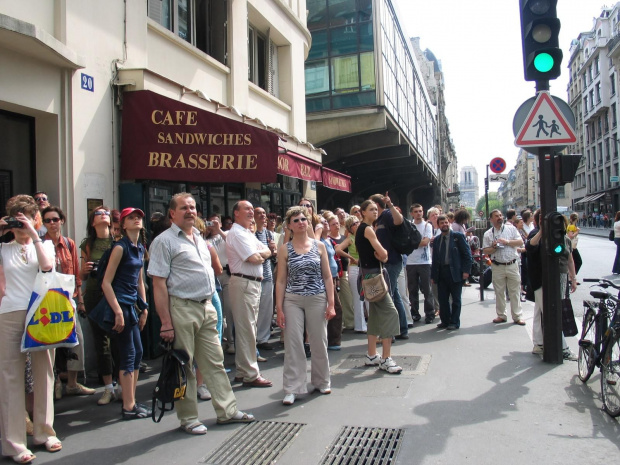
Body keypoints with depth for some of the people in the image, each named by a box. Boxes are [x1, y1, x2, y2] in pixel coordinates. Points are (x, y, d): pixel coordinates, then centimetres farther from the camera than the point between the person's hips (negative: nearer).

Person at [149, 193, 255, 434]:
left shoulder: (199, 239, 16)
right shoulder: (165, 241, -8)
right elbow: (159, 284, -13)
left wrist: (209, 303, 16)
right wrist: (166, 322, -17)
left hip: (206, 307, 7)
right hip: (181, 308, -7)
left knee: (215, 362, 12)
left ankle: (227, 410, 22)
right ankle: (188, 419, 17)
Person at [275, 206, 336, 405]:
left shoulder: (319, 246, 4)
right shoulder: (284, 249, 2)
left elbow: (327, 277, 4)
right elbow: (281, 280, 1)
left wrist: (331, 304, -2)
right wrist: (279, 308, -5)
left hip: (317, 299, 1)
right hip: (292, 301, -1)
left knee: (319, 342, 9)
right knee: (293, 344, -1)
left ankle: (321, 381, 29)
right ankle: (292, 389, 8)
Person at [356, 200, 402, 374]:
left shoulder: (362, 228, 17)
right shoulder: (367, 229, -12)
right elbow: (383, 254, -18)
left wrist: (381, 255, -3)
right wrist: (382, 254, 3)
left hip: (370, 273, 10)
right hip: (372, 274, -10)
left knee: (376, 313, 14)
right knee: (390, 311, -13)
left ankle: (372, 356, 20)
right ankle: (386, 359, -13)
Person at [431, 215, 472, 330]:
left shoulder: (458, 236, 0)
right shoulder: (437, 239, 13)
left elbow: (467, 254, -3)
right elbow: (434, 258, 14)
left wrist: (466, 271, -10)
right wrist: (433, 275, 9)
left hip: (455, 272, -4)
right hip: (441, 272, 4)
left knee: (456, 299, 3)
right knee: (442, 299, 7)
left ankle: (455, 322, 12)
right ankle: (445, 321, 19)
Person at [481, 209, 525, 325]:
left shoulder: (511, 228, 5)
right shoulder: (488, 234, 5)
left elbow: (520, 242, -1)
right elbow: (485, 251, 4)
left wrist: (507, 242, -12)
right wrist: (493, 247, -14)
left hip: (512, 265, 0)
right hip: (497, 267, 1)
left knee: (515, 291, 3)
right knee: (499, 292, 7)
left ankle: (517, 316, 10)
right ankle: (501, 315, 19)